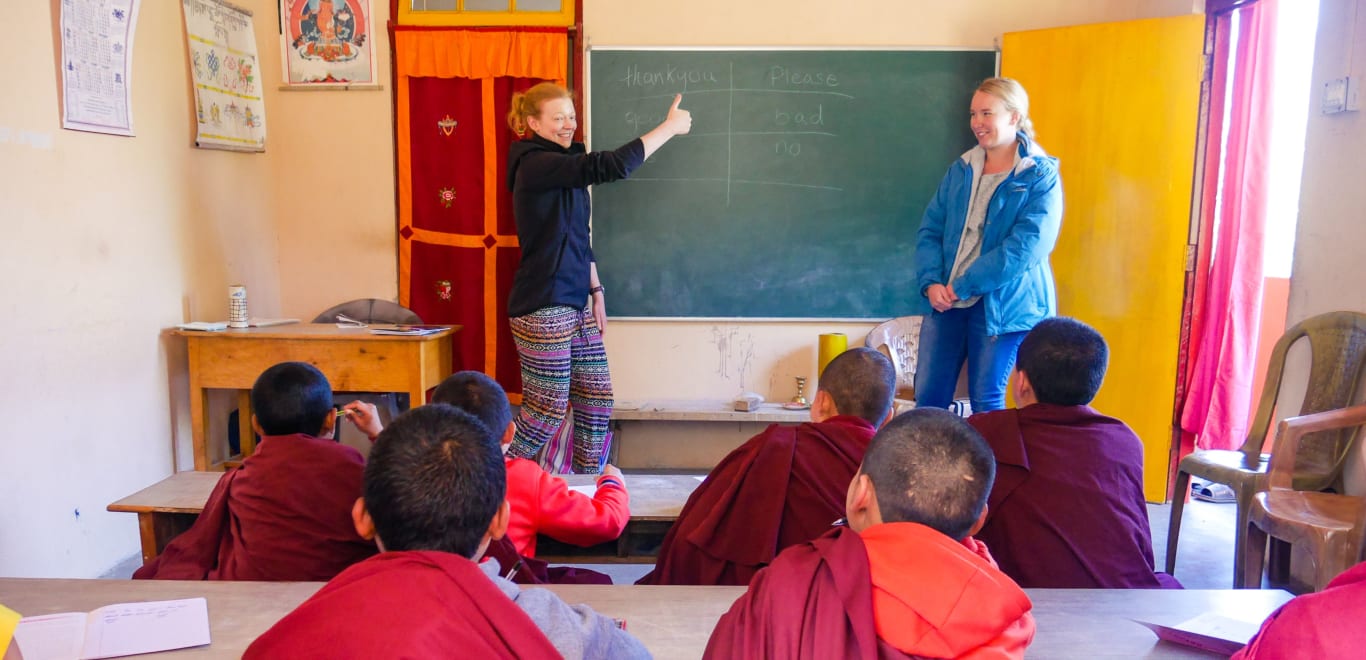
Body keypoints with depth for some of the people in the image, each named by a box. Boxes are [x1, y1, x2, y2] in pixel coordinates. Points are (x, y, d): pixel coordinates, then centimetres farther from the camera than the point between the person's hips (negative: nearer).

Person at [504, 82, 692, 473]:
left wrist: (595, 291, 16)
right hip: (542, 307, -9)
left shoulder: (564, 166, 14)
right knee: (548, 410, -3)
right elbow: (610, 166, -25)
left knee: (597, 398, 11)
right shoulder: (534, 164, -14)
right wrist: (669, 127, -19)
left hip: (574, 304, 9)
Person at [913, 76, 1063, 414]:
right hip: (946, 300, 5)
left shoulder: (1041, 177, -4)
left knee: (986, 401, 4)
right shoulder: (961, 170, 12)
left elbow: (1026, 246, -15)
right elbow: (930, 229, 8)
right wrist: (931, 282, -9)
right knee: (927, 397, 4)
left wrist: (964, 285, -17)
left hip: (1003, 306, -4)